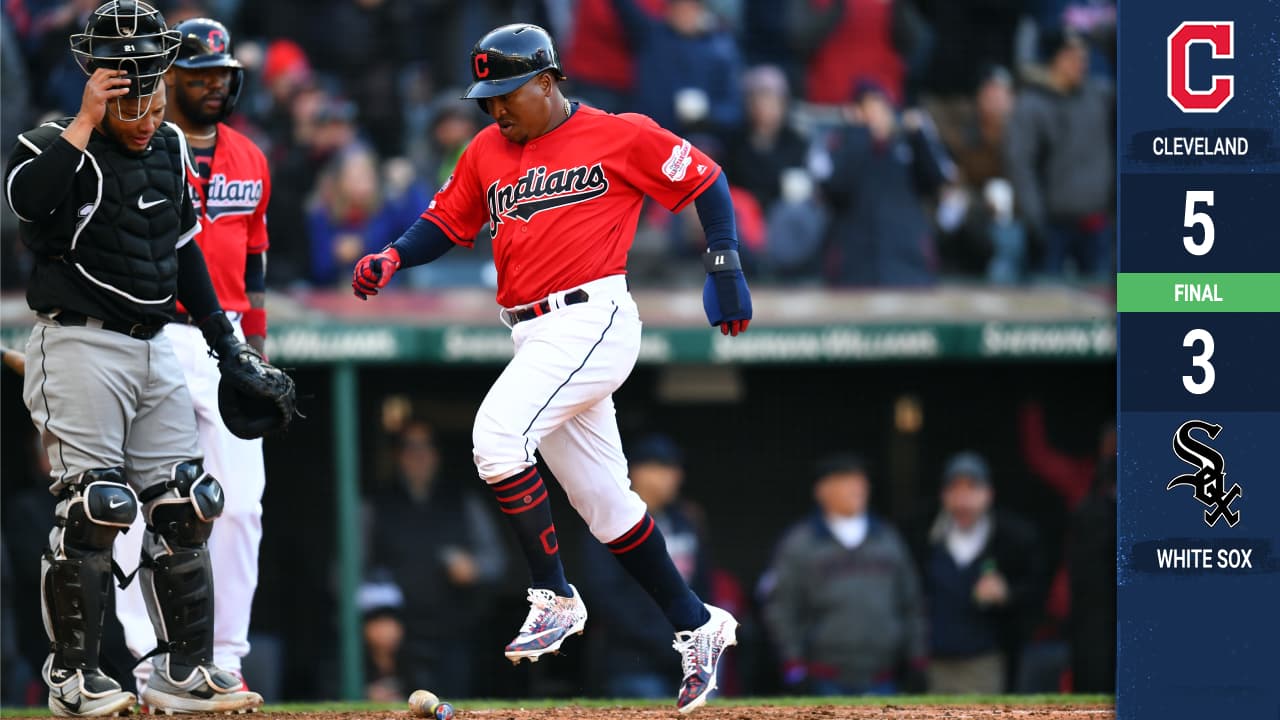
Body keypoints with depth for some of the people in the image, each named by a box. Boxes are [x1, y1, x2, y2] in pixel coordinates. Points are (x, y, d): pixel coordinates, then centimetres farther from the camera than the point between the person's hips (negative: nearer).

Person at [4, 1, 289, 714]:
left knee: (184, 507, 5)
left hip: (156, 348, 7)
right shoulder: (58, 147, -9)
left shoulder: (170, 148, 11)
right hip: (80, 349, -7)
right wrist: (86, 121, -26)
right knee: (93, 510, -11)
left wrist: (229, 344, 19)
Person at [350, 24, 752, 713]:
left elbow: (705, 180, 4)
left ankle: (554, 598, -18)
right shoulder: (486, 152, 13)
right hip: (535, 338, 7)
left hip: (593, 321, -7)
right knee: (604, 502, 10)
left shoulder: (620, 136, -3)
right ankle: (696, 626, 22)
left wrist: (724, 266, -3)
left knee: (498, 432, -26)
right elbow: (446, 221, 17)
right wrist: (394, 257, -2)